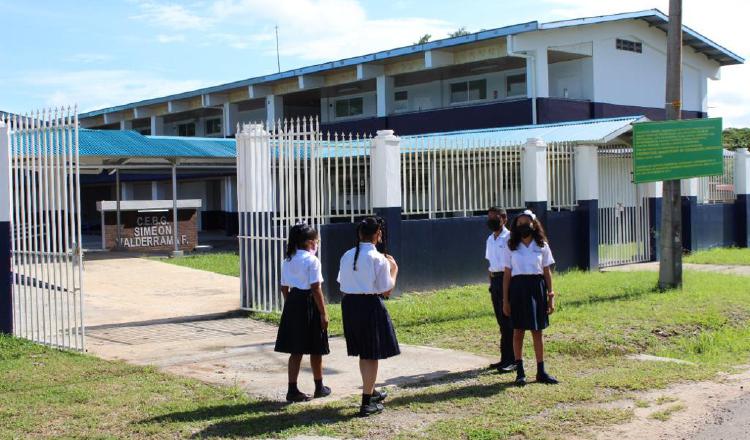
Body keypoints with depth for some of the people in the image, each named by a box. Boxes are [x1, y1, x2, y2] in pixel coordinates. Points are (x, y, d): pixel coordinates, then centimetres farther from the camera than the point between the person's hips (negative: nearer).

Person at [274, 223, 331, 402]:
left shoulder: (287, 260, 8)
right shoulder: (312, 260, -13)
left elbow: (284, 288, 11)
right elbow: (316, 289, -16)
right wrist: (323, 313, -12)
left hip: (292, 302, 6)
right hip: (309, 304, -6)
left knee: (296, 351, 10)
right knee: (315, 350, 9)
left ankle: (292, 390, 10)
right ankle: (319, 388, 23)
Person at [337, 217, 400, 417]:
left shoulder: (347, 256, 3)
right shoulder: (379, 259, -14)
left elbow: (343, 284, 8)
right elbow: (386, 291, -11)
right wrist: (394, 270, 1)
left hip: (349, 305, 6)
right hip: (370, 305, -6)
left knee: (363, 352, 21)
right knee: (372, 355, 5)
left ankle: (371, 392, 40)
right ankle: (367, 403, 8)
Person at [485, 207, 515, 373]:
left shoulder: (509, 238, -9)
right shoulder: (490, 239, 16)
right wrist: (491, 282, 16)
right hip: (494, 280, 8)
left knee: (507, 321, -6)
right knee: (501, 321, 11)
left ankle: (511, 360, -1)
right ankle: (505, 358, 18)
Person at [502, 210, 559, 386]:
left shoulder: (542, 246, 4)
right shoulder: (511, 247, 3)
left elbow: (547, 272, 6)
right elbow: (507, 274, 3)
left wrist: (550, 296, 2)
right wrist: (505, 300, 0)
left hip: (537, 288, 1)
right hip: (518, 288, 0)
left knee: (537, 332, 6)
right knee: (518, 331, 4)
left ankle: (541, 371, 14)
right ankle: (520, 372, 12)